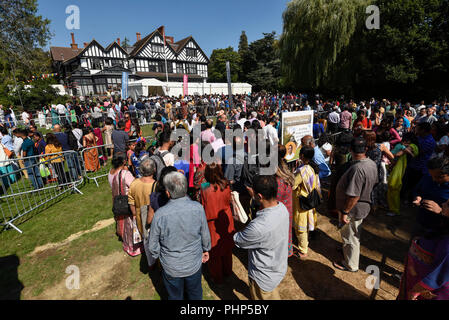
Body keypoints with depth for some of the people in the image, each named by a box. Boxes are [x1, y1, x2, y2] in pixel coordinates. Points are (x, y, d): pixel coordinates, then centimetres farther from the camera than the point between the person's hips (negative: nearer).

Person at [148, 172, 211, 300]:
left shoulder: (160, 214, -27)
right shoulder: (198, 208, -23)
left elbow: (153, 244, -12)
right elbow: (205, 235, -8)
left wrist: (155, 256, 10)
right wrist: (206, 250, 12)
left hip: (171, 267, -1)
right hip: (194, 264, 1)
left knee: (175, 296, 27)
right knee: (195, 294, 28)